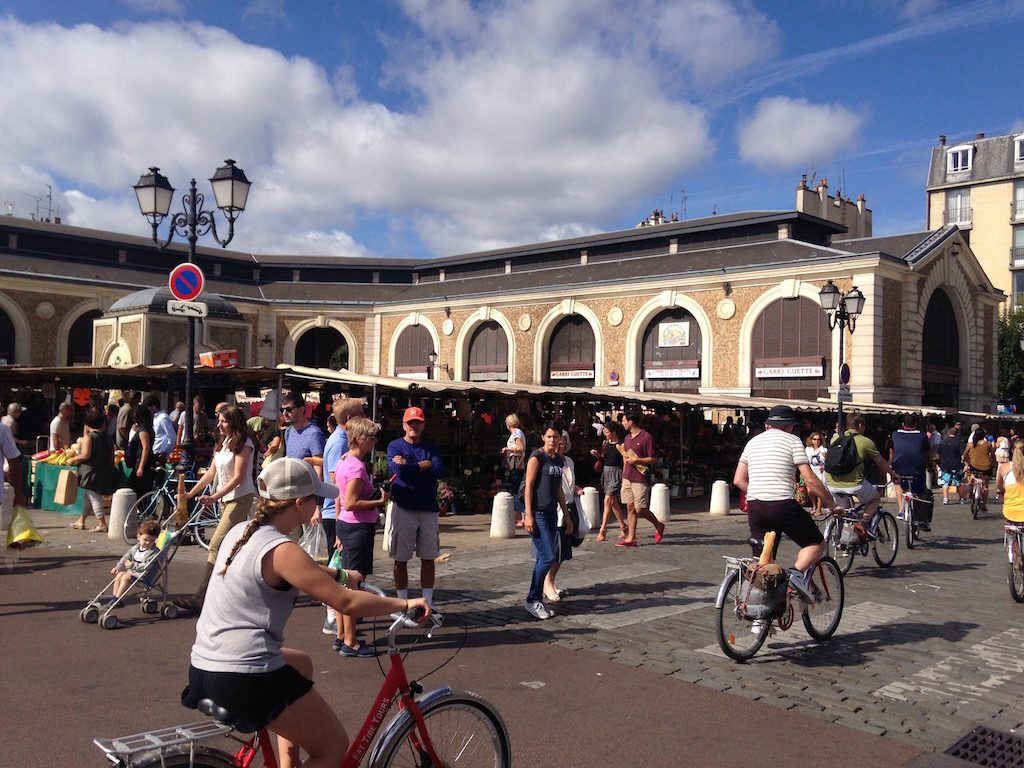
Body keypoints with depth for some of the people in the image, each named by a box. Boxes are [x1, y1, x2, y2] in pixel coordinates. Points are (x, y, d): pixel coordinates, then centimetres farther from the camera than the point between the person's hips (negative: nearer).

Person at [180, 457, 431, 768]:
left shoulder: (241, 532, 8)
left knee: (301, 664, 34)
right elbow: (346, 602, -18)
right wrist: (405, 604, -7)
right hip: (245, 680, -9)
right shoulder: (281, 550, -18)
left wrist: (340, 574, 29)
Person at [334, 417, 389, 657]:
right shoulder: (357, 466, -19)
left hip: (346, 525, 10)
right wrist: (380, 502, -17)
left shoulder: (344, 460, 11)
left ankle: (342, 636, 26)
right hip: (358, 527, -10)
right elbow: (351, 503, -23)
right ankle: (350, 643, 5)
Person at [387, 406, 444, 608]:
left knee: (428, 558, 8)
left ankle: (428, 602, 18)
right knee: (401, 559, 4)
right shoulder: (395, 446, 1)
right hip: (403, 508, -3)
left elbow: (439, 471, -7)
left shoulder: (431, 447, 10)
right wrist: (425, 465, -9)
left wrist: (410, 466, -10)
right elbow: (397, 469, -18)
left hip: (429, 508, 3)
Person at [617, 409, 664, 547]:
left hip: (640, 479, -7)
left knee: (639, 510, -6)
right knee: (630, 507, 5)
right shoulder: (627, 438, 14)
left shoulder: (646, 437, -10)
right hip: (627, 478, 7)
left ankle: (658, 526, 18)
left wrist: (637, 460, -19)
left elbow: (653, 459, -9)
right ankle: (631, 538, 7)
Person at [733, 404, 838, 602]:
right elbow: (810, 480, -5)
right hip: (782, 505, -5)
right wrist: (832, 504, 4)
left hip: (755, 506, 5)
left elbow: (738, 480, 15)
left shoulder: (753, 441, 18)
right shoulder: (792, 440, 2)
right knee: (816, 543, 12)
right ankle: (798, 572, -13)